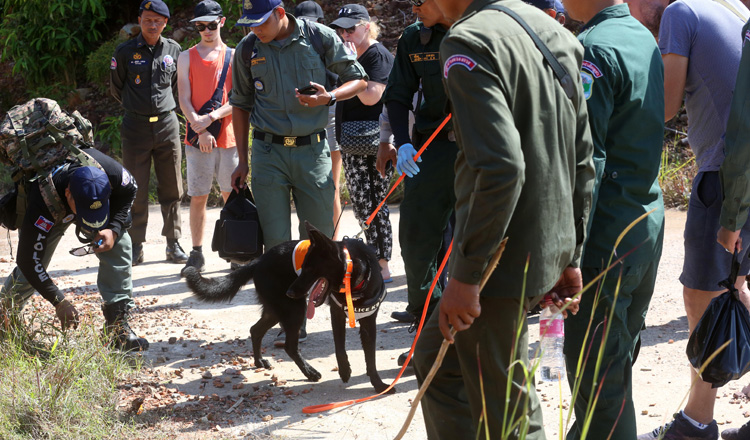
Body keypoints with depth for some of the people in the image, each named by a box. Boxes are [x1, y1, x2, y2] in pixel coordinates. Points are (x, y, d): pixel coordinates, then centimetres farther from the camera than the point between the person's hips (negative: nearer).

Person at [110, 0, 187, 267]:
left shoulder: (173, 50, 5)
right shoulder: (125, 52, -1)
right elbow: (116, 88, 12)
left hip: (167, 125, 2)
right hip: (135, 126, -2)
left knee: (172, 190, 5)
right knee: (136, 191, 0)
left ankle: (173, 244, 13)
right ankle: (136, 247, 8)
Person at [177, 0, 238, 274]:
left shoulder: (234, 57, 7)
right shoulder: (186, 58, 8)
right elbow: (184, 100, 1)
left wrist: (211, 117, -15)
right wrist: (200, 129, -12)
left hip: (229, 136, 0)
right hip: (197, 139, 0)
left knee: (232, 196, 3)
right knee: (198, 197, 0)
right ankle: (197, 254, 6)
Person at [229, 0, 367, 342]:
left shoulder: (321, 38, -3)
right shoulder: (247, 49, 3)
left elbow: (359, 80, 6)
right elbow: (241, 105, 13)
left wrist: (329, 97, -14)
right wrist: (242, 160, 10)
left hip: (312, 149, -1)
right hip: (268, 151, 1)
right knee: (276, 241, -2)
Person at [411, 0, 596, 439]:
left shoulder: (469, 43, -17)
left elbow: (501, 167, -27)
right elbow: (583, 159, 13)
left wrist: (466, 275, -21)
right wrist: (570, 257, 19)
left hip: (503, 259, -9)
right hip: (551, 249, 9)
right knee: (437, 356, 24)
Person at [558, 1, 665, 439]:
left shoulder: (594, 49, -17)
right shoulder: (644, 38, 12)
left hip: (607, 236, -10)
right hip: (649, 221, 10)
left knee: (595, 377, -2)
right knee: (620, 359, 20)